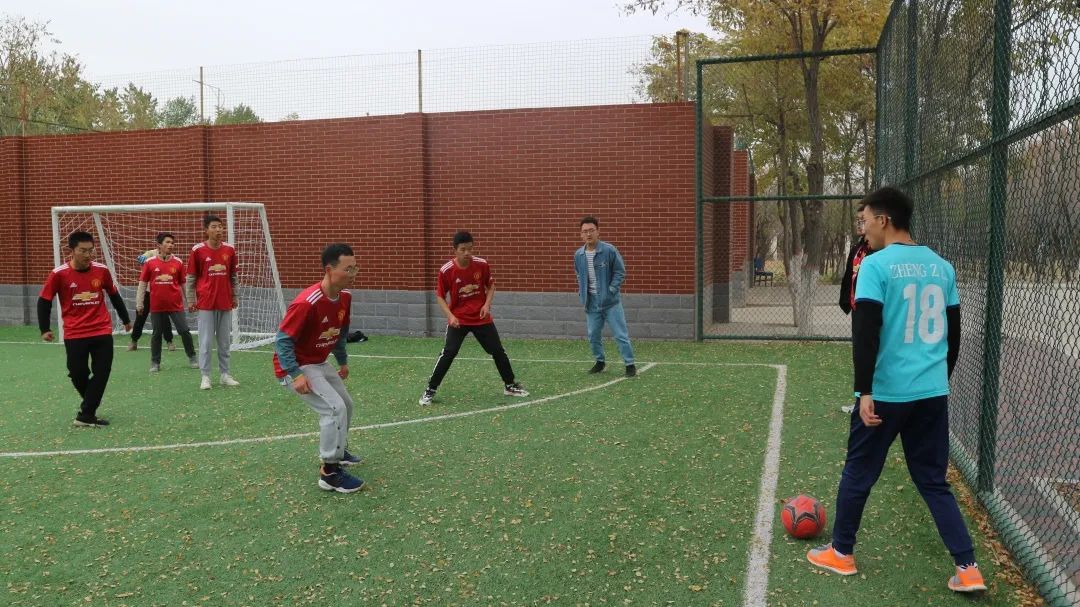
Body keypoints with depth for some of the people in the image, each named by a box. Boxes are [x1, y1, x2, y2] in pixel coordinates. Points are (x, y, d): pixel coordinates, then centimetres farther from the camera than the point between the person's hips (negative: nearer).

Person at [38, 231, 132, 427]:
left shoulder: (102, 271, -2)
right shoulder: (59, 274, -8)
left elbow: (114, 296, 13)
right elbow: (44, 301, 3)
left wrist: (126, 319, 21)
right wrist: (44, 329, 2)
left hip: (102, 332, 2)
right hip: (74, 335, -1)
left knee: (102, 373, -4)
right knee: (78, 374, 3)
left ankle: (86, 415, 4)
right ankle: (89, 408, 29)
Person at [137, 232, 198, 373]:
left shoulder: (178, 262, 1)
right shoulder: (150, 262, -2)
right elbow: (142, 283, 4)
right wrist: (139, 304, 4)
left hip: (176, 305, 0)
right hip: (157, 306, 0)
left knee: (184, 331, 2)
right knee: (157, 334, 10)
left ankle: (192, 358, 16)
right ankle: (155, 363, 19)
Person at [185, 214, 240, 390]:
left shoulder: (229, 250, 4)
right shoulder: (197, 250, -4)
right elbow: (191, 278, 0)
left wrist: (234, 296, 12)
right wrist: (191, 300, -2)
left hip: (225, 303, 3)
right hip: (205, 303, -3)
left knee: (225, 341, 10)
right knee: (205, 341, 1)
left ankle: (225, 375, 18)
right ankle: (205, 377, 8)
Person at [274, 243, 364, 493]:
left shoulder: (345, 297, -4)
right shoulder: (307, 303, -30)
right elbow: (282, 340, -26)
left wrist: (343, 362, 20)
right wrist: (296, 375, -31)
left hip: (319, 363, 9)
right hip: (295, 367, -9)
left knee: (346, 405, 20)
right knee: (334, 408, -21)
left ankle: (337, 451, 45)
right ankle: (329, 472, -11)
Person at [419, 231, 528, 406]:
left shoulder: (482, 264, -10)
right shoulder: (446, 270, -15)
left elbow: (491, 285, 7)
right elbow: (440, 296, -5)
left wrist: (487, 304, -8)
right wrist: (450, 316, -17)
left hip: (482, 318, 3)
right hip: (458, 319, -3)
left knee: (498, 351, 8)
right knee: (448, 353, -15)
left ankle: (510, 385, 26)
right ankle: (430, 390, -3)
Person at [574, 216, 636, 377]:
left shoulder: (609, 250, -12)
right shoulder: (578, 255, 2)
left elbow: (620, 272, -6)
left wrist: (612, 290, -15)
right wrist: (581, 292, 9)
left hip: (610, 301, -4)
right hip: (591, 303, 4)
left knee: (621, 334, -3)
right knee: (593, 335, 11)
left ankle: (630, 364, 5)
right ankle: (600, 362, 30)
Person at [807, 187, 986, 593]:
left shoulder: (876, 265, -11)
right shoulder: (942, 267, 9)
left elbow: (866, 334, -17)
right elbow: (953, 333, 16)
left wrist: (864, 391, -15)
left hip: (886, 392, -6)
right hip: (933, 392, 6)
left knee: (858, 473, 11)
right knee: (934, 481, 16)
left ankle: (840, 553, 25)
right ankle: (968, 569, 12)